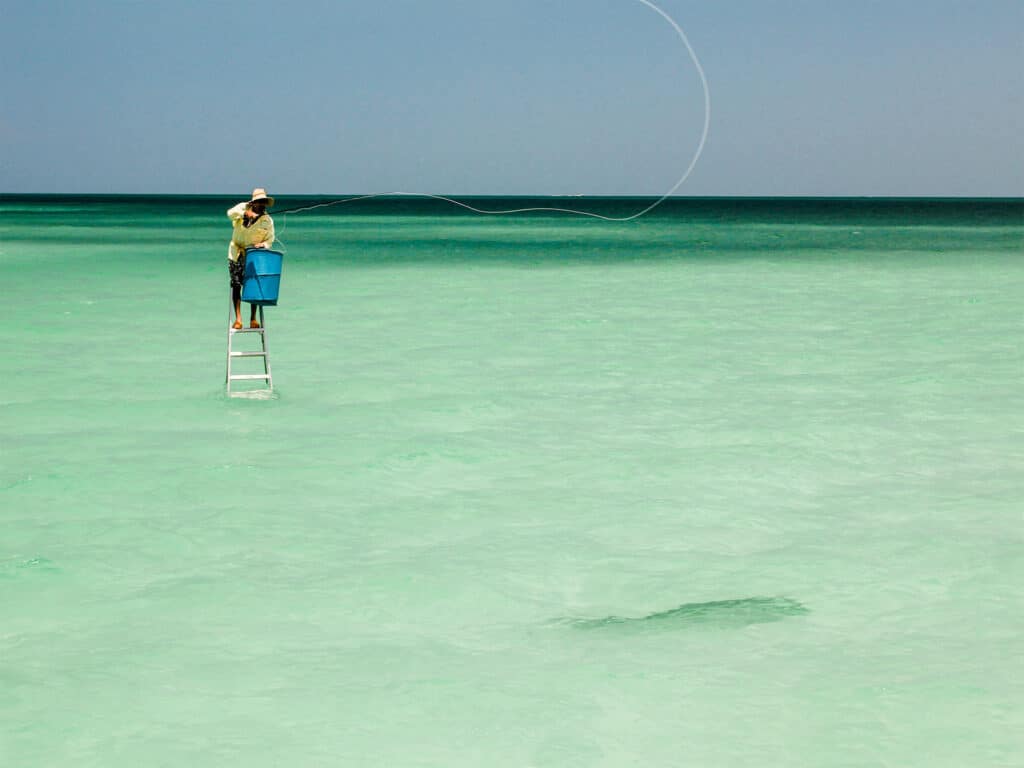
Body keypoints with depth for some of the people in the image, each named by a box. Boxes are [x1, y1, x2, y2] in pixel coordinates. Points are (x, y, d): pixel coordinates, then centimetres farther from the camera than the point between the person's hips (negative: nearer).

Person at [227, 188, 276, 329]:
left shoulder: (267, 221, 3)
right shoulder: (242, 210, -2)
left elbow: (270, 239, 3)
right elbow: (231, 213, -21)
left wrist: (263, 244, -19)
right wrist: (245, 212, -37)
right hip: (237, 256, -1)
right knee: (236, 286, -2)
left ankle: (253, 319, 6)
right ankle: (238, 319, 1)